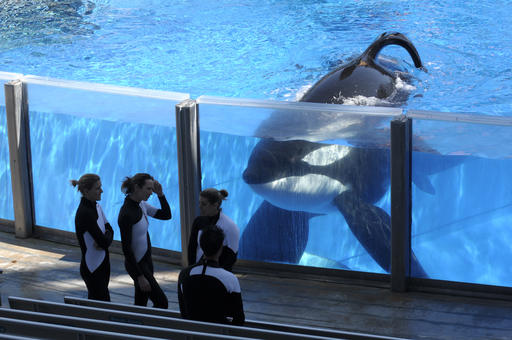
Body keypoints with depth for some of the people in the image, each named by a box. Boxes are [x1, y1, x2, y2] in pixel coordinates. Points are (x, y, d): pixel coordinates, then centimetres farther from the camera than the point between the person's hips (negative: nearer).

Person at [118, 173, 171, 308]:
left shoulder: (141, 205, 3)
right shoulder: (126, 213, -24)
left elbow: (166, 215, 11)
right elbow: (126, 248, -23)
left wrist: (160, 194, -5)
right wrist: (140, 277, -22)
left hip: (146, 260, 9)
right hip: (136, 264, -9)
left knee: (141, 304, 15)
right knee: (161, 302, -6)